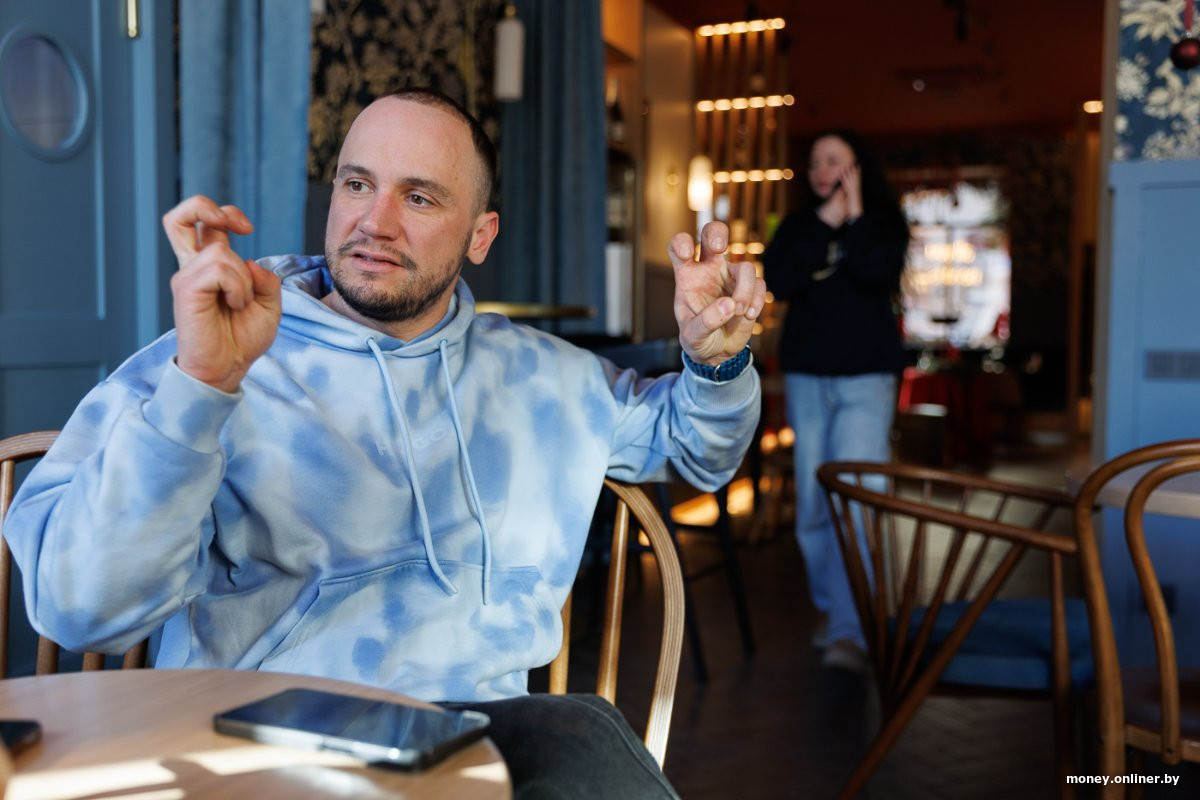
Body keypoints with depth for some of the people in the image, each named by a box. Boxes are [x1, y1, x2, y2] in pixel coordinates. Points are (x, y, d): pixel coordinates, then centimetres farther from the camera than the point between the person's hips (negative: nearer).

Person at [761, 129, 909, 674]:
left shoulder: (884, 224, 5)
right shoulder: (797, 226, 11)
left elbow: (880, 271, -17)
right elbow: (780, 283, -7)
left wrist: (855, 218, -7)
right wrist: (825, 224, -8)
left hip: (866, 378, -3)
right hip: (806, 377, 4)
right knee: (813, 505, 7)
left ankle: (850, 631, -17)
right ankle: (831, 609, 23)